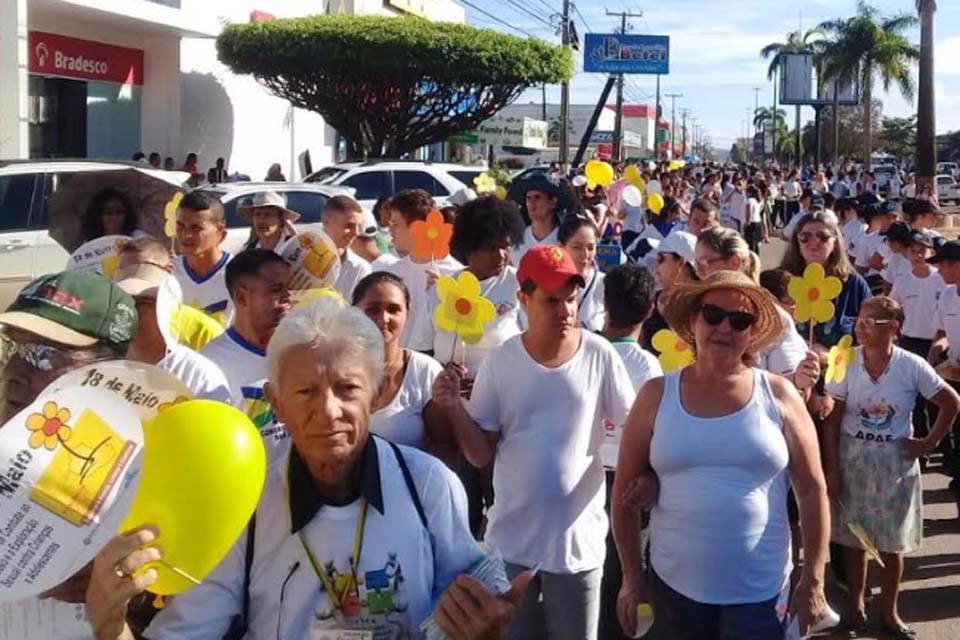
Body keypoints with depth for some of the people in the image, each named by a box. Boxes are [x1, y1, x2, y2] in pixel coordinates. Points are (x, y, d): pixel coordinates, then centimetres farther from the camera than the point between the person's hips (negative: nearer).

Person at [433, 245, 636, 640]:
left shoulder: (599, 356, -9)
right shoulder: (500, 362, -7)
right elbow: (481, 455, -4)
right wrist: (454, 408, -19)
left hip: (578, 538, -1)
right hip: (511, 539, 1)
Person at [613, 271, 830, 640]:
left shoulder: (778, 396, -2)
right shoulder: (657, 396, -1)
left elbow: (812, 491, 1)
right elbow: (625, 491, 3)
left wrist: (813, 582, -1)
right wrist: (632, 576, 4)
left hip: (759, 591, -1)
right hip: (673, 588, 1)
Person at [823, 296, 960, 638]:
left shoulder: (912, 366, -12)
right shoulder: (845, 362, -10)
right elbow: (832, 420, -8)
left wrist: (930, 443, -3)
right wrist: (831, 469, -10)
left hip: (895, 462, 0)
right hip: (852, 459, 0)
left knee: (892, 542, 9)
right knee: (853, 538, 9)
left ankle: (889, 611, 26)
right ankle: (856, 604, 28)